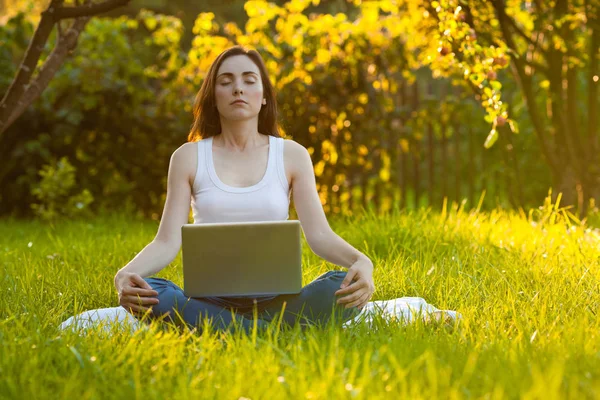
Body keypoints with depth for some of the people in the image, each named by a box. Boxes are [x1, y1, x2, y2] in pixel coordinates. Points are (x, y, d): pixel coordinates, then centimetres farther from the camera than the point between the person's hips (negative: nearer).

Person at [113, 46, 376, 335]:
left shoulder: (292, 155, 7)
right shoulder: (189, 157, 6)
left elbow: (319, 235, -2)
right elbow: (167, 243, -2)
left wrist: (362, 262, -24)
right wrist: (124, 274, -24)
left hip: (275, 299, 0)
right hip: (210, 299, 0)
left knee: (343, 287, -30)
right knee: (147, 292, -33)